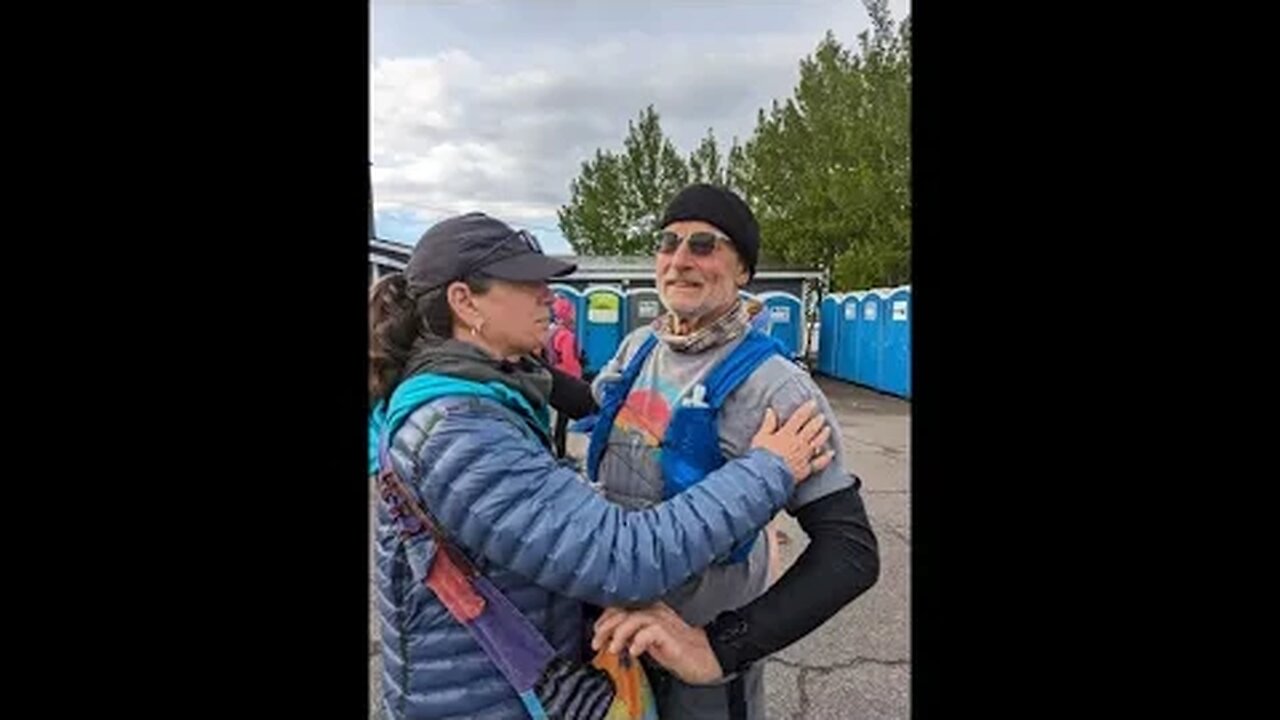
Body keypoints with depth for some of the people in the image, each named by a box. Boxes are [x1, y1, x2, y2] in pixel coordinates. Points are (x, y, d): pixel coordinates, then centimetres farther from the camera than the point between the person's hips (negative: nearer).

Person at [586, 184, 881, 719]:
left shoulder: (773, 386, -23)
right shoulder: (638, 347, -3)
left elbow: (852, 551, -26)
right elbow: (593, 405, 18)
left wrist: (719, 648, -33)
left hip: (700, 652, -6)